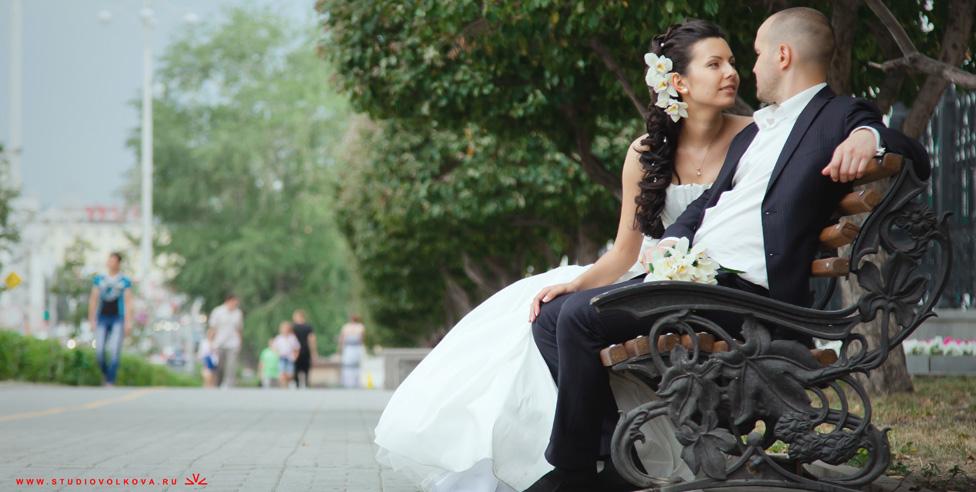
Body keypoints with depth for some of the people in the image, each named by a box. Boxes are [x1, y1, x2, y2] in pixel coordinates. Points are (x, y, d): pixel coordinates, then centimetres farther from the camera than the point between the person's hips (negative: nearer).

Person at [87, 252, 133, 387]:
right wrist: (91, 319, 5)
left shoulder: (125, 281, 3)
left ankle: (110, 382, -6)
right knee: (99, 352, -7)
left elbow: (128, 302, -2)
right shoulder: (99, 279, 8)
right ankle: (106, 375, 18)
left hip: (118, 319, -2)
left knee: (115, 352, -12)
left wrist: (128, 322, -9)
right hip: (102, 319, 2)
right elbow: (93, 299, 9)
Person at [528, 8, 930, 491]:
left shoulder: (840, 117, 4)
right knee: (553, 318, 0)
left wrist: (868, 136, -27)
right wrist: (671, 240, 4)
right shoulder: (751, 134, 29)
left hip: (745, 291, -9)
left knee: (580, 316, -23)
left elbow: (917, 160, -5)